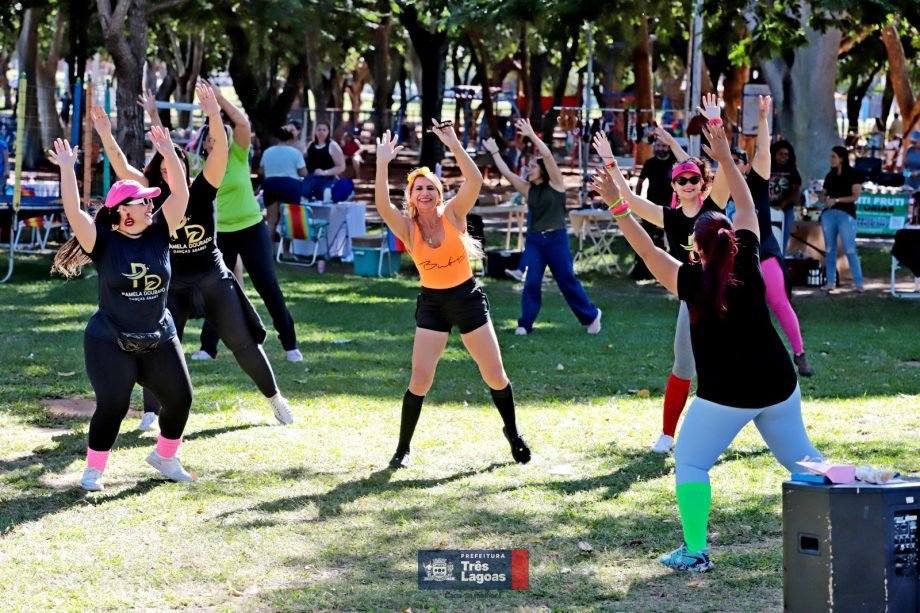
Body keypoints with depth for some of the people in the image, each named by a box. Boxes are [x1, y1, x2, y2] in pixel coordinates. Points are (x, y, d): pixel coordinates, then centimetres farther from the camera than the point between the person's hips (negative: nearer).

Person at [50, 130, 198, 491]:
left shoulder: (159, 234, -2)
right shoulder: (104, 243, -12)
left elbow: (180, 193, -8)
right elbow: (73, 213, -25)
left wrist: (168, 154, -16)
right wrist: (67, 170, -31)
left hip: (160, 339, 5)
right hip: (110, 342, -5)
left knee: (180, 398, 5)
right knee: (112, 406, -12)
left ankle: (165, 456, 29)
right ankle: (94, 469, 6)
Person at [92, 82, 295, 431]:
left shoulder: (202, 191, -8)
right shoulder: (156, 197, -4)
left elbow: (221, 151, -21)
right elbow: (122, 169, -13)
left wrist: (214, 116, -37)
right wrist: (106, 136, -26)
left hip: (213, 279, 0)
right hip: (172, 284, 1)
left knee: (243, 343, 7)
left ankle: (274, 397, 23)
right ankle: (151, 412, 5)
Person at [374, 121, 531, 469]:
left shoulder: (453, 214, -9)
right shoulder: (407, 227, -9)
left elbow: (475, 181, -24)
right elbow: (382, 205, -28)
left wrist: (454, 146, -34)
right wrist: (383, 163, -37)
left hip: (467, 298, 0)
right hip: (431, 303, 0)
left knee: (495, 375, 5)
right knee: (420, 379, -8)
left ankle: (512, 433, 28)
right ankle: (403, 449, 5)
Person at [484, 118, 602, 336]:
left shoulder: (555, 184, -2)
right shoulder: (528, 189, 10)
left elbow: (547, 156, -14)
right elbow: (506, 172, 10)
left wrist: (532, 135, -16)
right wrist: (494, 152, 11)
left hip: (555, 238, -4)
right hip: (534, 240, 4)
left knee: (567, 281, 2)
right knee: (532, 282, -4)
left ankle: (591, 315, 16)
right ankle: (525, 323, -1)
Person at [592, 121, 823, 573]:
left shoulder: (693, 281, -11)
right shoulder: (748, 264, -3)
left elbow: (646, 250, -11)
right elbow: (747, 208, 8)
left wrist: (617, 205, -12)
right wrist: (726, 159, 14)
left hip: (726, 394, -4)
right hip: (778, 385, 4)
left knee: (690, 464, 8)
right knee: (801, 458, 18)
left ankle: (695, 552, 0)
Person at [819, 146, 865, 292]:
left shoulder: (853, 175, 0)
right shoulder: (830, 176, 16)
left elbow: (855, 196, -7)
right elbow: (823, 194, 19)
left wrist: (836, 200, -15)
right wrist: (824, 199, -5)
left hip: (846, 214, -5)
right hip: (828, 214, 5)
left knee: (850, 250, -10)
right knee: (830, 249, 5)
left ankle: (858, 282, -9)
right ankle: (830, 282, 8)